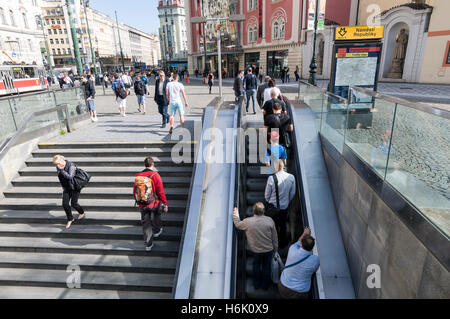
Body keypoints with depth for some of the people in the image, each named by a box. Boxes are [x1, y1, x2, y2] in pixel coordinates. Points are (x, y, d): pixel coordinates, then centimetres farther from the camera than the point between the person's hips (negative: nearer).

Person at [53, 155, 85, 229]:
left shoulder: (71, 166, -26)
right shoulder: (58, 167, -6)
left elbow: (70, 176, -40)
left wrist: (61, 170, -39)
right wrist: (63, 186, 17)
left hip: (75, 186, -5)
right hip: (67, 188, 6)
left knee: (73, 203, -2)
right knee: (65, 204, -2)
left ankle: (82, 213, 29)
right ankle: (70, 219, 19)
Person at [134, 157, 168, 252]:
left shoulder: (138, 176, -1)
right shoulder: (155, 175, -16)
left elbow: (134, 192, 8)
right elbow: (161, 192, -16)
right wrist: (165, 204, -6)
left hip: (142, 205, 3)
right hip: (154, 204, -3)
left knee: (146, 224, 12)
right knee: (156, 218, 27)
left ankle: (148, 244, 16)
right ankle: (156, 231, 48)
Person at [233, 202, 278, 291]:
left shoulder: (248, 221, -22)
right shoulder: (269, 220, -18)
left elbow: (237, 224, -1)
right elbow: (274, 236, -8)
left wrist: (235, 214, 13)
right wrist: (275, 248, 8)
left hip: (256, 250, 0)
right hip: (269, 249, 1)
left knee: (256, 266, 26)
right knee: (266, 267, 23)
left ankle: (257, 285, 44)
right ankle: (265, 286, 42)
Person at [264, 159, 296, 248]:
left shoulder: (271, 178, -26)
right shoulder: (291, 177, -17)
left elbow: (267, 194, -13)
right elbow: (292, 193, -3)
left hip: (273, 206, -3)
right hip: (285, 206, 3)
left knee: (274, 225, 18)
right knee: (283, 225, 24)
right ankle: (283, 243, 42)